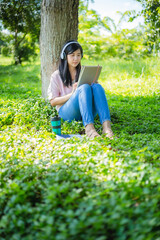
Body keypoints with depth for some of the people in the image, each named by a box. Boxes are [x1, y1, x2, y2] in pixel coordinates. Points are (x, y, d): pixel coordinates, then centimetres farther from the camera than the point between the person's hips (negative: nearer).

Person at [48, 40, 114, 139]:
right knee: (84, 87, -31)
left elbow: (90, 93, 20)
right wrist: (72, 94, -12)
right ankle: (89, 128, -52)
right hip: (66, 112, -3)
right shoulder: (57, 76, 10)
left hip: (87, 111, 3)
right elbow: (53, 102, 3)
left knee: (97, 86, -27)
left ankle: (106, 127, -48)